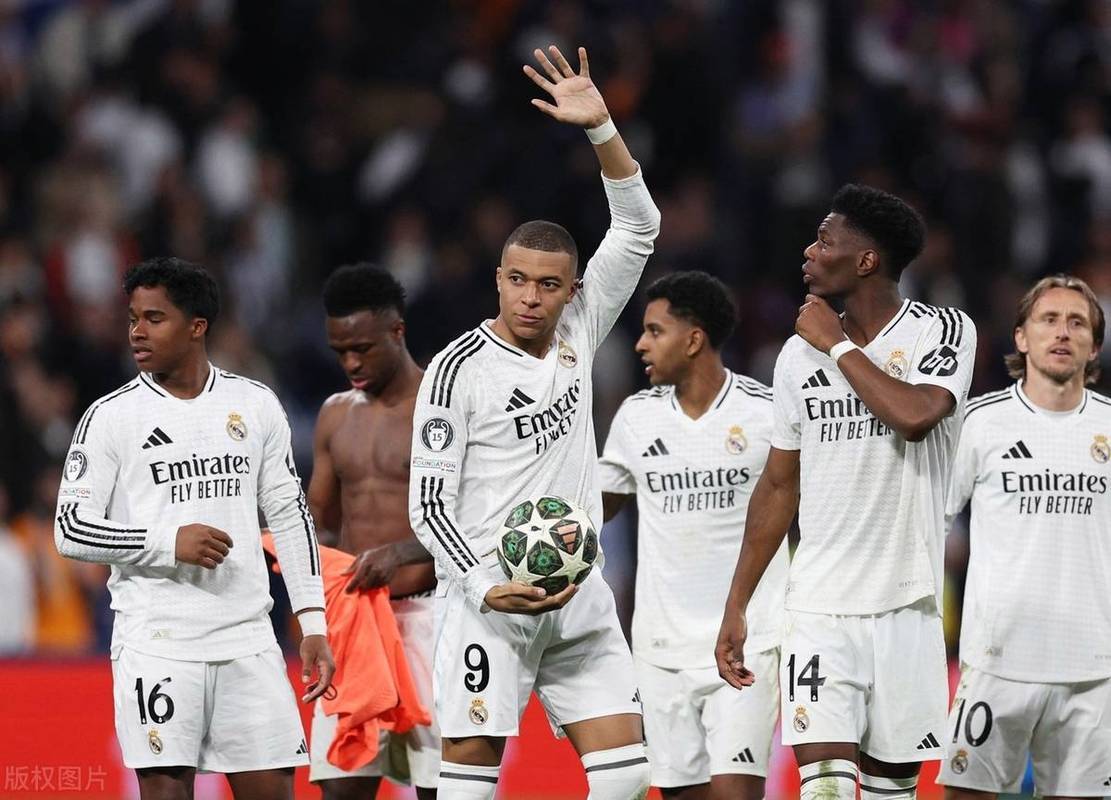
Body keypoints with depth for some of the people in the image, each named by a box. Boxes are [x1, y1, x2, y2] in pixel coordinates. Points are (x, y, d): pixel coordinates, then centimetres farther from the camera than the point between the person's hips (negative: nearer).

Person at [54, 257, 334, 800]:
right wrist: (169, 542, -15)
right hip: (156, 641, -3)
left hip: (247, 638, 3)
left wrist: (312, 625, 8)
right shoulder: (111, 417, 0)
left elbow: (289, 516, 14)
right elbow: (71, 530, -3)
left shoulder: (256, 406, 10)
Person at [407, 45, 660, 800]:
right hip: (492, 599, -5)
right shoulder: (459, 368, -7)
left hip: (580, 599, 5)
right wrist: (487, 588, -19)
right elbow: (429, 502, -8)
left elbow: (638, 225, 7)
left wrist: (600, 126, -5)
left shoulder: (577, 333, 8)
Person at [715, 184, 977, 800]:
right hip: (820, 604, 2)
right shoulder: (800, 353, 8)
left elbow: (915, 415, -25)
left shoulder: (944, 331, -4)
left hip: (906, 605, -2)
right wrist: (736, 606, 15)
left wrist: (839, 345, -12)